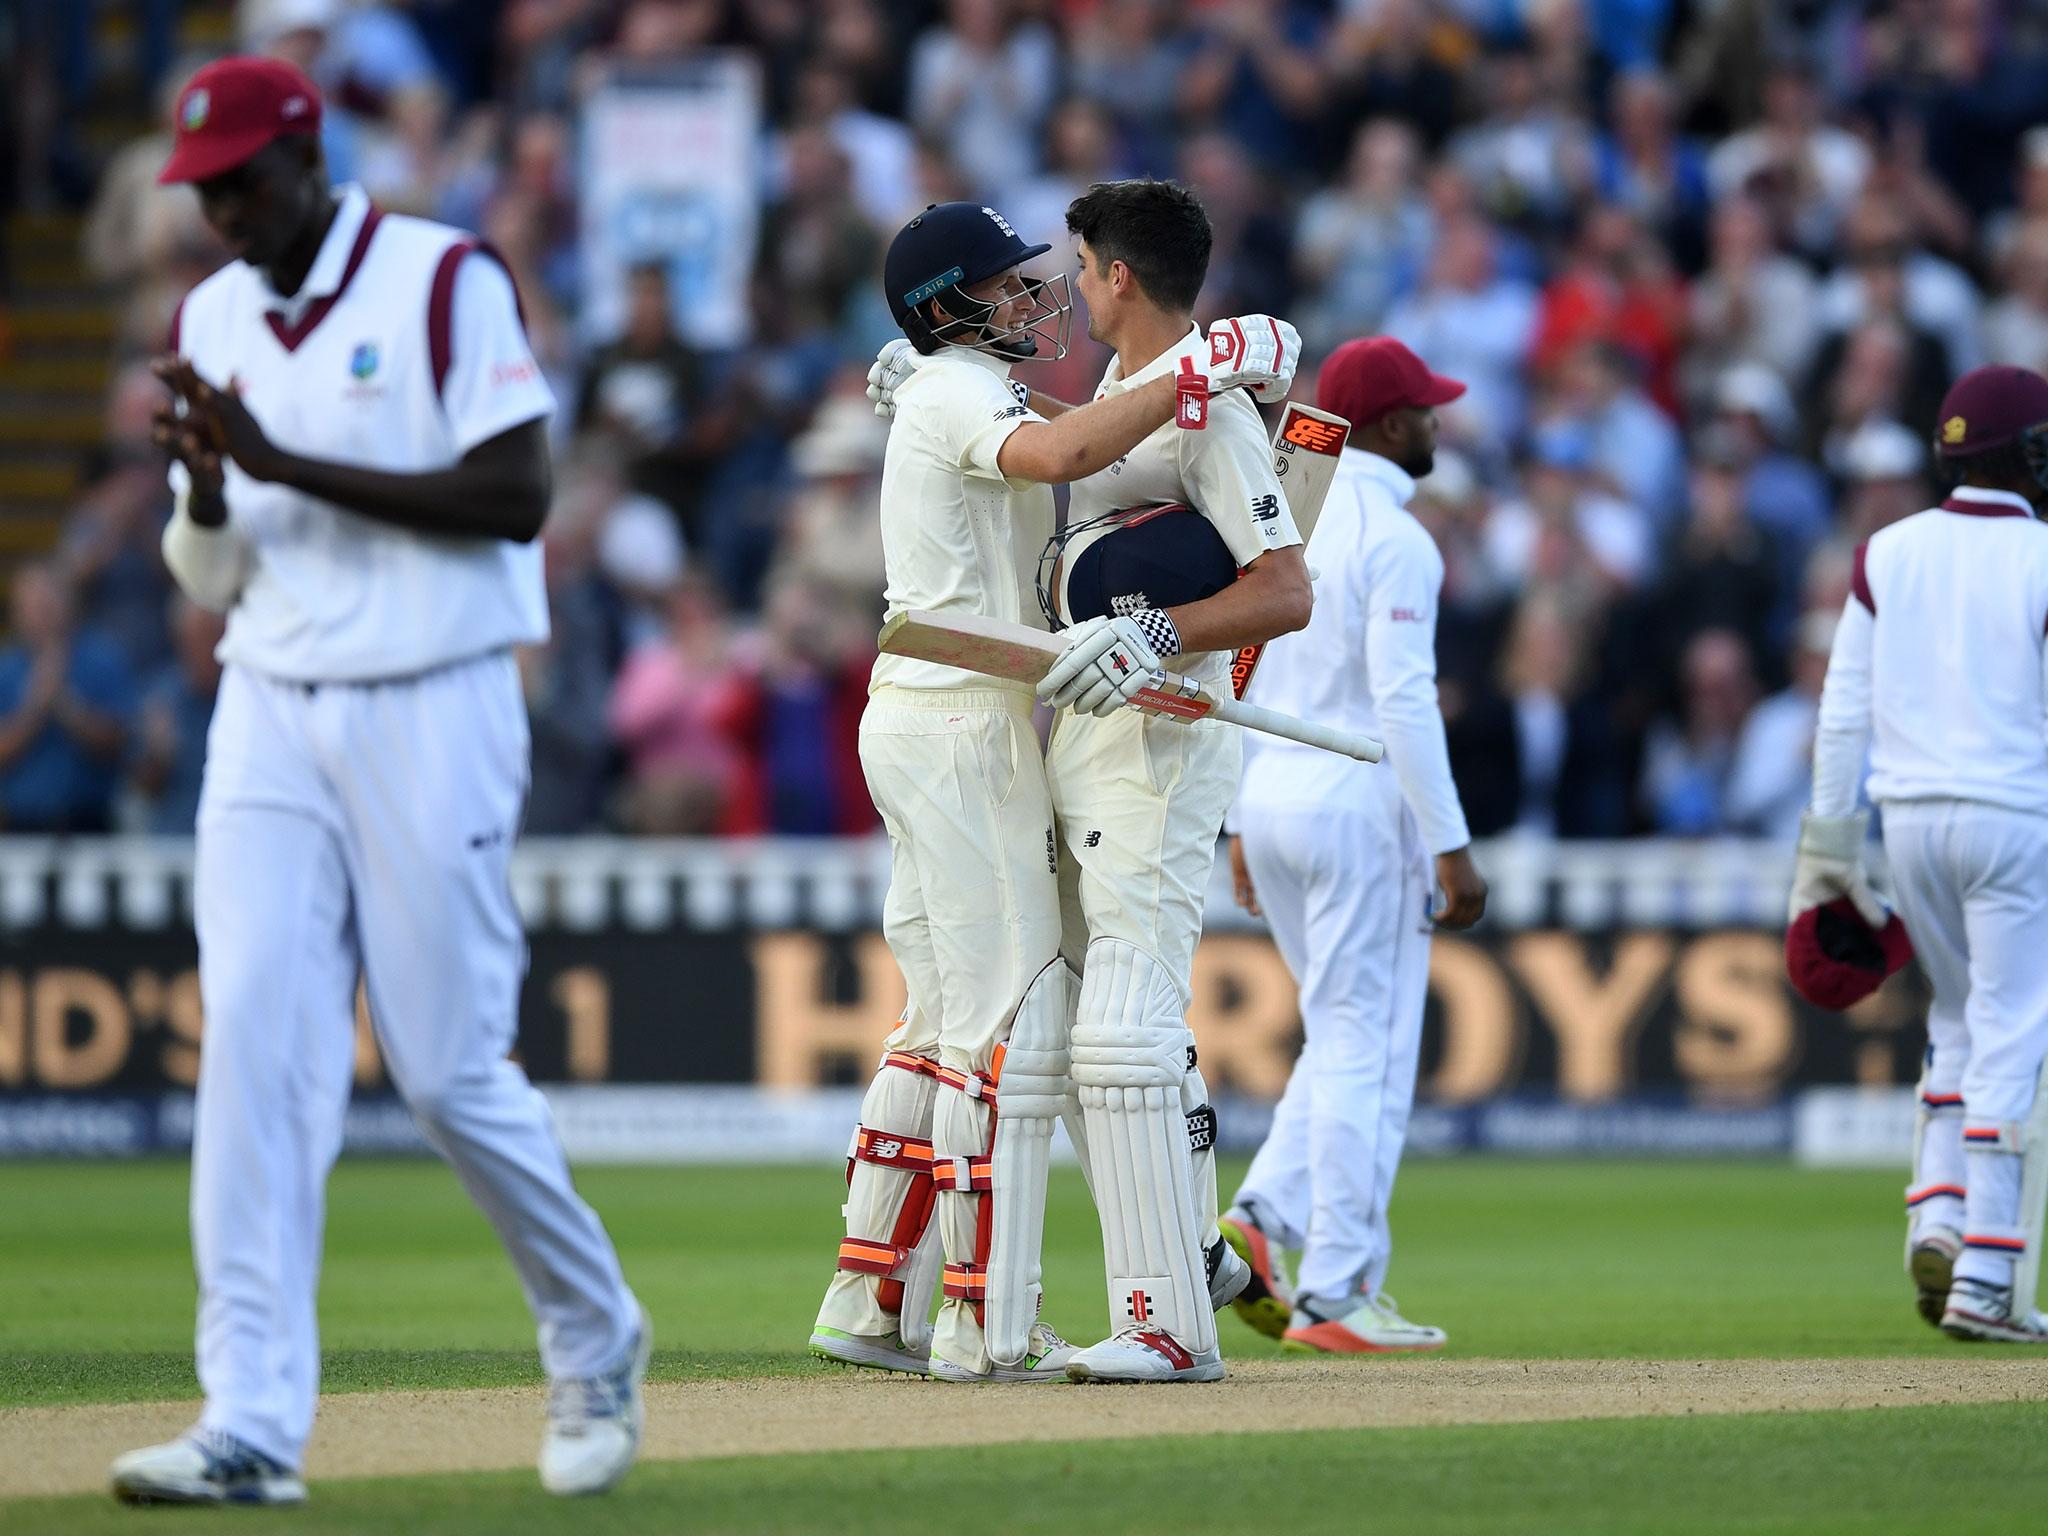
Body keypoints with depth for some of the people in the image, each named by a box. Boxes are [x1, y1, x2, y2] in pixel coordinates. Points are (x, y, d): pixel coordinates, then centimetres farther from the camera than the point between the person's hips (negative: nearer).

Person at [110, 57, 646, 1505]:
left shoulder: (448, 281, -7)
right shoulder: (210, 323, 11)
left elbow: (516, 498, -15)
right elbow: (209, 579, 13)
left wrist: (289, 464, -18)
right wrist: (206, 486, -11)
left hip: (432, 716, -5)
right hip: (270, 720, 5)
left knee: (453, 1069, -2)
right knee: (252, 1047, -8)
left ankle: (594, 1339, 22)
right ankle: (252, 1424, -11)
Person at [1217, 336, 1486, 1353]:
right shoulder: (1395, 540, -13)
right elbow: (1404, 704, -19)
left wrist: (1241, 824, 20)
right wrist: (1453, 850, -17)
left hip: (1270, 802, 8)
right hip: (1360, 803, -8)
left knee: (1345, 1042, 19)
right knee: (1366, 1051, -2)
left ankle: (1260, 1222, 1)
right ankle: (1334, 1298, -2)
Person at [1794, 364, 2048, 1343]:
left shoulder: (1888, 555, 5)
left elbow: (1844, 715, 5)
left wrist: (1828, 856, 9)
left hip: (1910, 821, 5)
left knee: (1960, 1022, 22)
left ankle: (1937, 1219, 6)